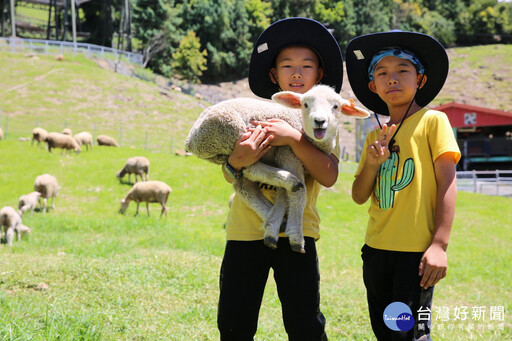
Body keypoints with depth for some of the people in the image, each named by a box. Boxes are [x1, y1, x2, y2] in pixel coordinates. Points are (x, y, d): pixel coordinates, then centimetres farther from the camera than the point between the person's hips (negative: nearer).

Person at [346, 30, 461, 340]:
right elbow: (359, 197, 11)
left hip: (416, 250, -6)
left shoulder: (432, 120, -3)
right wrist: (372, 162, -8)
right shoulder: (376, 137, 14)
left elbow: (447, 182, -9)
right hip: (377, 248, 6)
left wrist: (440, 244, -16)